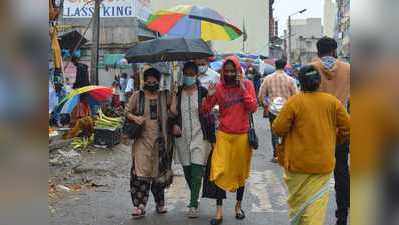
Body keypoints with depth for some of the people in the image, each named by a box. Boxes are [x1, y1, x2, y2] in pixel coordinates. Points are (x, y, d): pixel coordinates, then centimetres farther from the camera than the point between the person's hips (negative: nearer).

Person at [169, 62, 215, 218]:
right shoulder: (177, 92, 6)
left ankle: (193, 205, -6)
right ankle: (195, 198, 29)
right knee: (187, 171, 10)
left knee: (196, 171, -10)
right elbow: (173, 113, 13)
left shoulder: (203, 92, 0)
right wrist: (174, 125, -6)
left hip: (200, 136, -3)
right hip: (182, 137, 3)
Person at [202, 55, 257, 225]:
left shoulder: (247, 85, 0)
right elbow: (206, 111, -2)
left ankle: (238, 205, 31)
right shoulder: (219, 87, -2)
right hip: (224, 135, -1)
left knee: (241, 171, 13)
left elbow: (253, 108, -9)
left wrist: (243, 89, -16)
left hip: (242, 135, 1)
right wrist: (209, 96, -19)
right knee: (220, 171, -8)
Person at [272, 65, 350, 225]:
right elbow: (346, 128, 2)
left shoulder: (294, 102, -14)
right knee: (317, 203, 7)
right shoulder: (332, 102, -5)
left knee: (297, 200, 19)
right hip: (323, 163, 1)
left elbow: (278, 129, -13)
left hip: (298, 163, -1)